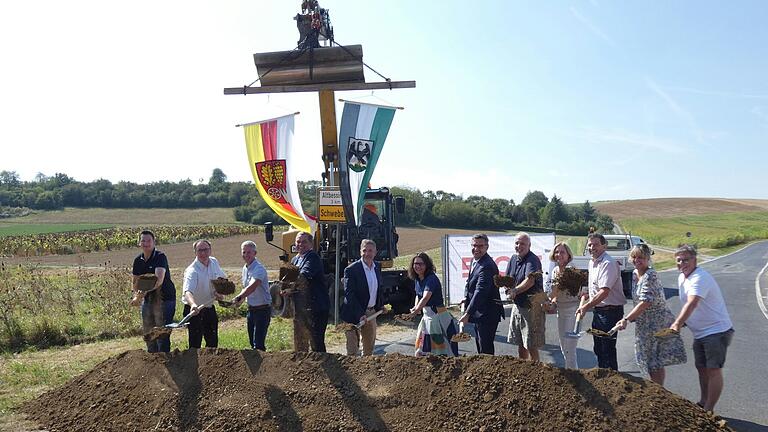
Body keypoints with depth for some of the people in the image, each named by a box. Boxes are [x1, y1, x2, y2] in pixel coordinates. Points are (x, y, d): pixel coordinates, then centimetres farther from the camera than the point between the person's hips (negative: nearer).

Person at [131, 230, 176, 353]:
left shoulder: (160, 257, -15)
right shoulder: (138, 260, 6)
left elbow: (159, 280, -29)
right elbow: (136, 281, 15)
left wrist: (143, 292, -41)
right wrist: (136, 294, -5)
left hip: (165, 298, -7)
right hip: (147, 300, 7)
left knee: (162, 334, -6)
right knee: (148, 334, 16)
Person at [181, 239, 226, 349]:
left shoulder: (214, 262, -2)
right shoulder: (192, 271, -25)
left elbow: (222, 278, 14)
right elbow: (188, 291, -41)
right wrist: (193, 305, -61)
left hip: (209, 308, 7)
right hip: (195, 310, -7)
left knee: (213, 341, 17)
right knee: (195, 343, -7)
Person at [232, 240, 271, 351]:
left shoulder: (259, 269, -20)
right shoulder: (245, 268, 9)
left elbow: (252, 287, -37)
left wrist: (239, 297, -52)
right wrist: (240, 299, 2)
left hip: (262, 310, -9)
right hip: (251, 309, 9)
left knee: (258, 343, -11)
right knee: (252, 341, 17)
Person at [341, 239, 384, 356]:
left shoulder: (378, 267, 3)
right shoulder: (351, 269, -18)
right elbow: (349, 295, -21)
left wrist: (380, 305, 13)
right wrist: (360, 315, -27)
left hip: (371, 312, 7)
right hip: (354, 314, -6)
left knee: (369, 346, 19)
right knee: (353, 349, -1)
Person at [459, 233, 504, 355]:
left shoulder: (487, 266, -25)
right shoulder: (474, 260, 7)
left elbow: (480, 292, -30)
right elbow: (469, 281, 20)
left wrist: (467, 314, -31)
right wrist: (466, 297, 2)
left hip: (488, 313, -10)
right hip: (478, 311, 10)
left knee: (485, 347, -4)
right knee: (479, 343, 21)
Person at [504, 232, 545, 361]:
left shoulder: (533, 260, -17)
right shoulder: (513, 259, 8)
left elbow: (530, 281, -30)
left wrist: (515, 291, -27)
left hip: (531, 307, -8)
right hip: (517, 306, 8)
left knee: (531, 346, -2)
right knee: (520, 345, 19)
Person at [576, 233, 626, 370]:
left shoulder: (608, 263, -20)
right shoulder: (592, 262, 11)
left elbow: (604, 292, -27)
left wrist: (586, 306, -27)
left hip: (610, 311, -10)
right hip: (598, 310, 10)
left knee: (608, 349, -5)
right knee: (598, 348, 19)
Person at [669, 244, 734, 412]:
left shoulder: (700, 278, -23)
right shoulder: (682, 278, 7)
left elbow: (691, 304, -38)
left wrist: (677, 324, -47)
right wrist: (680, 322, 8)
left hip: (717, 331, -9)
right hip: (699, 332, 9)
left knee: (713, 370, -5)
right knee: (702, 368, 17)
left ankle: (708, 411, 2)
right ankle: (703, 404, 30)